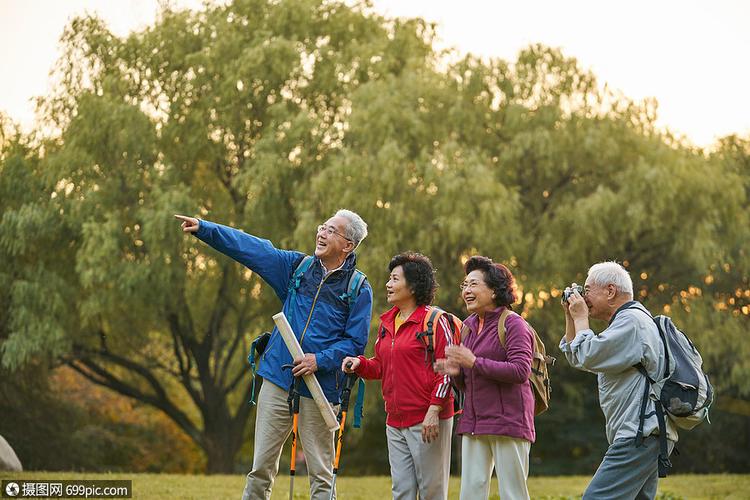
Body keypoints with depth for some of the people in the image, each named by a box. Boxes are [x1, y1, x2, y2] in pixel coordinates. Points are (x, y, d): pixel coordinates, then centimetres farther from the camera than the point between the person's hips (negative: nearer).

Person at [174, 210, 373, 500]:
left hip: (320, 388, -3)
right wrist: (203, 228, 0)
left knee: (321, 474, 3)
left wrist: (320, 360, -18)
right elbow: (250, 248, 6)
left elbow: (355, 342, -4)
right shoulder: (298, 267, 9)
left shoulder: (359, 289, -2)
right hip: (278, 381, 3)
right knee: (261, 467, 5)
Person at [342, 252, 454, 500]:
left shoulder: (433, 320, -8)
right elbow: (381, 366, 23)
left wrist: (434, 409, -18)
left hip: (427, 420, -7)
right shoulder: (387, 321, 15)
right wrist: (360, 364, 2)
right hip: (395, 422, 7)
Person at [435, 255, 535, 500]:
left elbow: (521, 371, -19)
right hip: (473, 423, 7)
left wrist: (475, 363, -19)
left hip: (507, 422, -7)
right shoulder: (469, 326, 16)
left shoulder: (513, 324, -7)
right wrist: (456, 372, -2)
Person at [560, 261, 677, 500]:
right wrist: (570, 317, 20)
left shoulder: (632, 321, -9)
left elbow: (588, 356, -18)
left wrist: (581, 318, -3)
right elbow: (575, 358, 30)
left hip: (640, 436, -11)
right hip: (645, 435, 11)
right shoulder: (626, 321, 26)